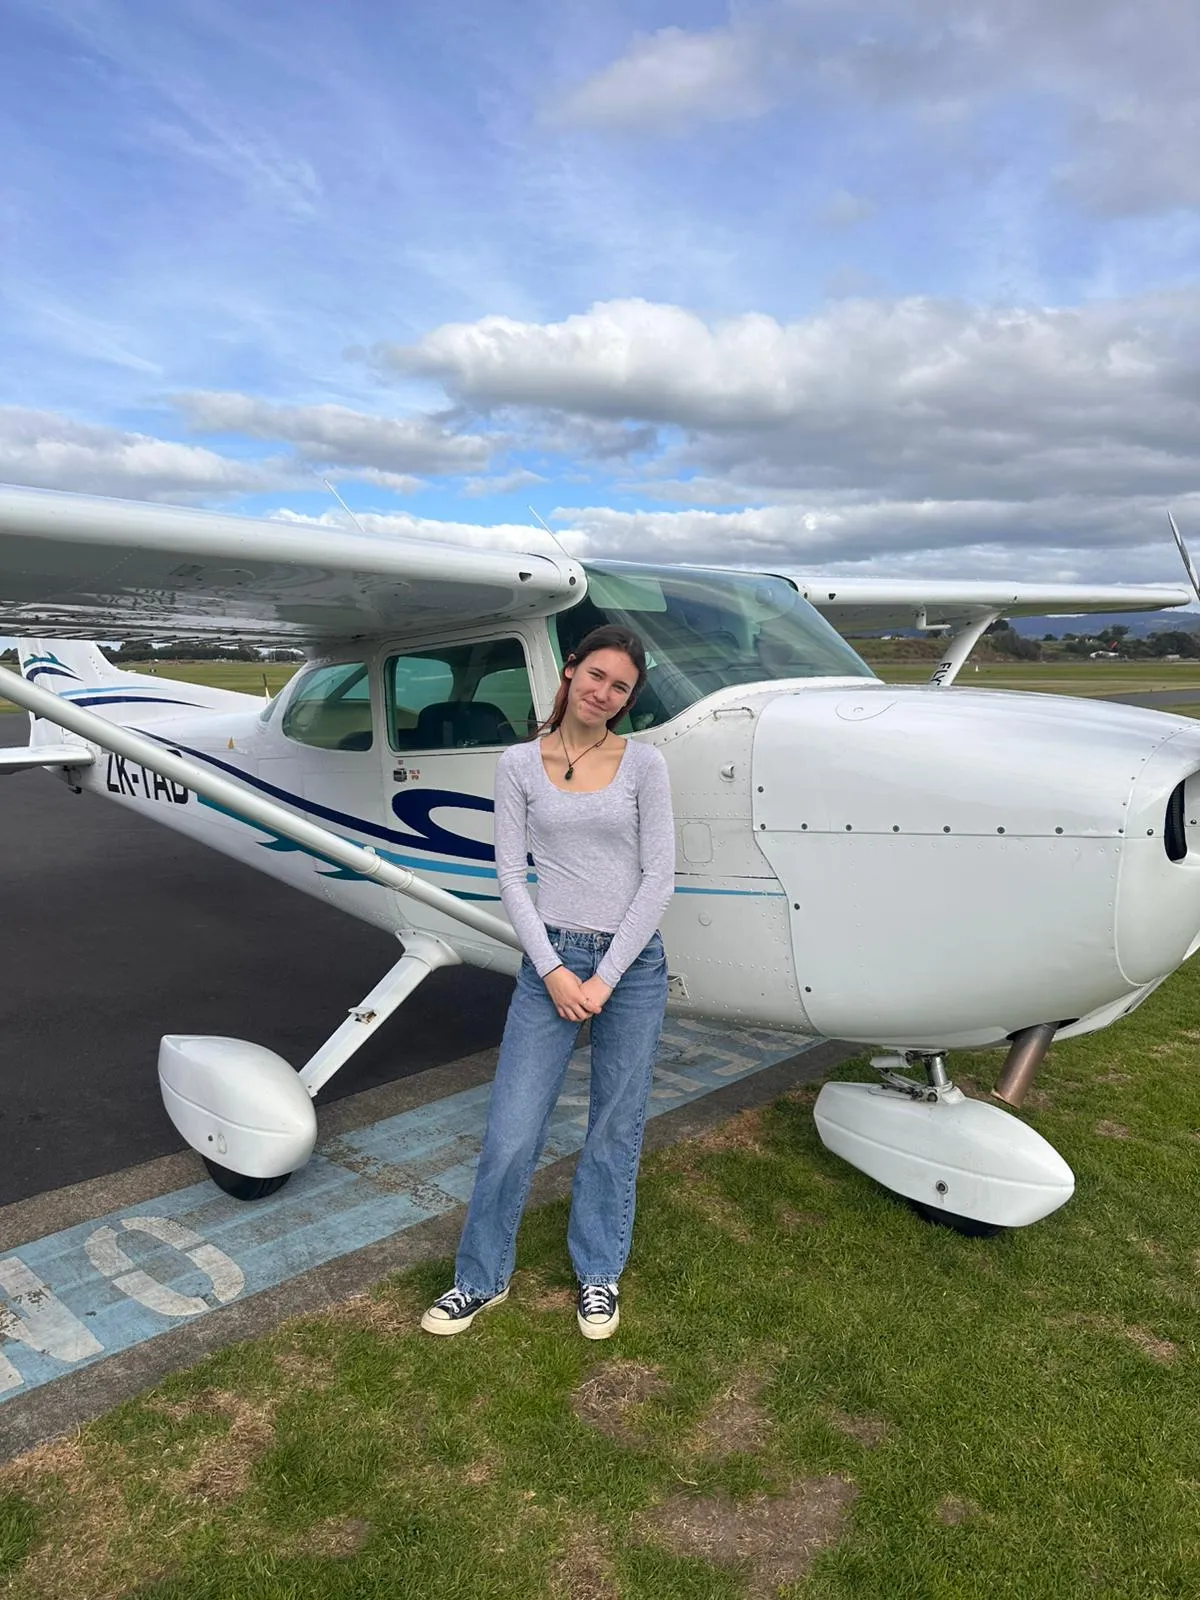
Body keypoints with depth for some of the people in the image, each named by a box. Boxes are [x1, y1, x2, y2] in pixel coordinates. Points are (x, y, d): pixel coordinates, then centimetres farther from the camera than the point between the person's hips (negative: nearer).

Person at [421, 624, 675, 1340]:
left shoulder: (644, 763, -2)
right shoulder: (519, 764, 0)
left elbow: (660, 877, -5)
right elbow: (512, 874, -1)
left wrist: (606, 977, -9)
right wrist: (553, 969, -9)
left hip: (633, 961, 0)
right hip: (552, 958, 0)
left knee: (617, 1129, 12)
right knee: (511, 1133, 2)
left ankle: (599, 1273, 35)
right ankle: (483, 1277, 26)